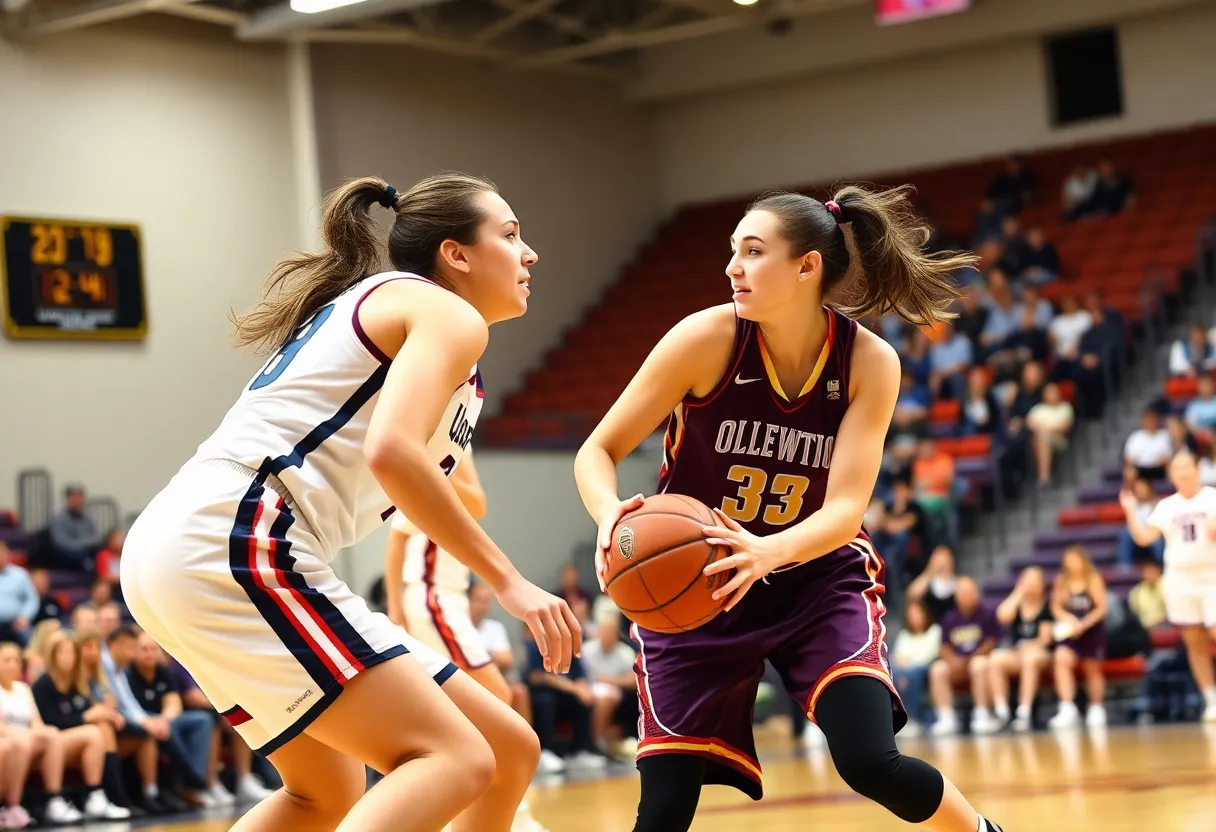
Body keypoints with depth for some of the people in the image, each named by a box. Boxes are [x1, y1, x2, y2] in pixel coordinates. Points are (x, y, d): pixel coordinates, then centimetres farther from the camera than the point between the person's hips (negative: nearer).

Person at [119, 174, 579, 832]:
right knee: (456, 759, -17)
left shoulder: (364, 303, 28)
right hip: (238, 546, -10)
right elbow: (391, 452, -18)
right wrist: (508, 581, -15)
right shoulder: (447, 313, 0)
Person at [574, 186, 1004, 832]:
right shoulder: (708, 338, -18)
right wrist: (611, 514, -36)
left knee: (870, 761, -20)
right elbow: (598, 451, -13)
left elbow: (845, 509, -21)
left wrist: (768, 551, -42)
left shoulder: (870, 362, -15)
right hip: (694, 582, 0)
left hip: (816, 576, 0)